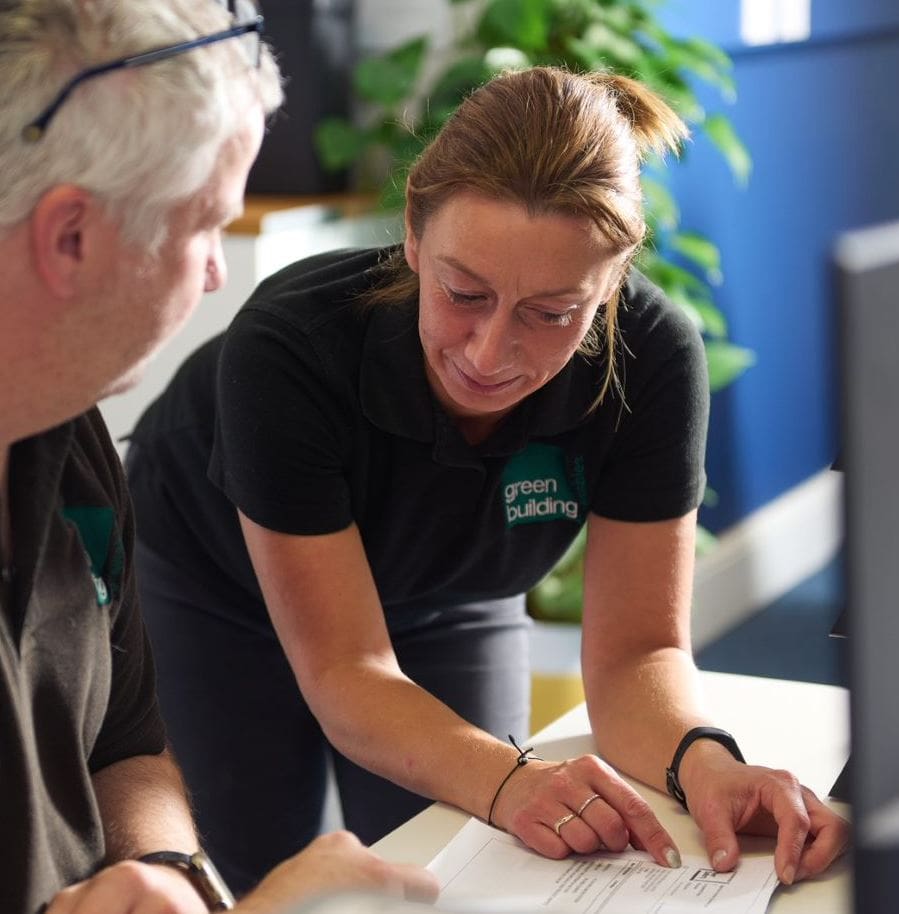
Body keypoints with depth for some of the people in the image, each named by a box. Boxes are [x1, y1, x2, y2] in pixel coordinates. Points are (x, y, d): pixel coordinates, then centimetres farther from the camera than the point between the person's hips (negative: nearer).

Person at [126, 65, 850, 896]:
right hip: (214, 597, -2)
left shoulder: (651, 358, -31)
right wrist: (507, 780, -53)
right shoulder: (284, 351, -39)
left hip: (442, 602, 2)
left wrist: (703, 762, -47)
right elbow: (345, 673, -35)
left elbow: (634, 648, -25)